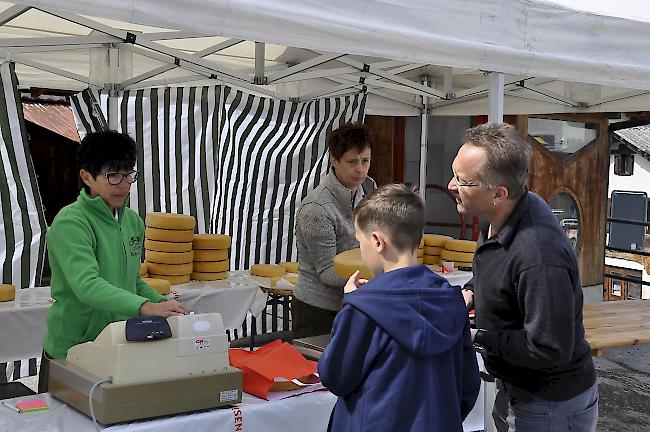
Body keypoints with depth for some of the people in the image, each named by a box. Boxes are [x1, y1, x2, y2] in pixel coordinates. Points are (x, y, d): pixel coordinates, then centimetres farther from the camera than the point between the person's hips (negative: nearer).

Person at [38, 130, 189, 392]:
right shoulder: (70, 223, -18)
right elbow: (87, 286, -32)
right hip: (70, 351, -7)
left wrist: (163, 304, -2)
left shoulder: (133, 221, 7)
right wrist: (145, 307, -44)